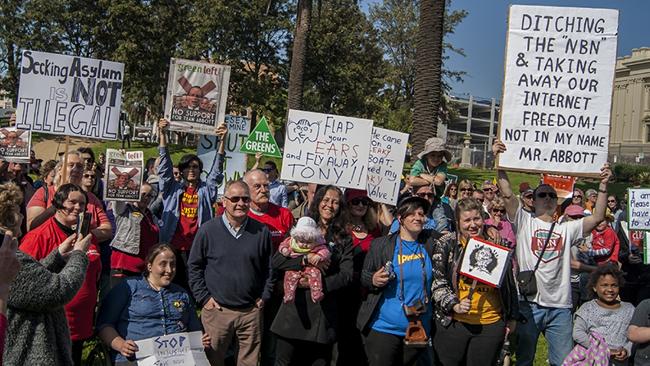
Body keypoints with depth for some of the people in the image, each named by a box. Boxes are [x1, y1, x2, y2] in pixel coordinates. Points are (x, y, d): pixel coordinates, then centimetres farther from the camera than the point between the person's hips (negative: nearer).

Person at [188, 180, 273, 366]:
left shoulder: (261, 231, 2)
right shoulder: (208, 230, -3)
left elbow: (269, 267, 11)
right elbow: (194, 266, 3)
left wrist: (264, 296, 4)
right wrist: (204, 298, -2)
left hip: (251, 311, 2)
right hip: (216, 309, -1)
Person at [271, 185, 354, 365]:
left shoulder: (344, 240, 9)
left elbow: (346, 275, -1)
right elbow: (276, 261, -3)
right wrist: (306, 259, -16)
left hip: (324, 312, 1)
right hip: (295, 308, 0)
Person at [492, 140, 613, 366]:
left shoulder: (566, 229, 13)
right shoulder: (524, 222, 5)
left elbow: (597, 218, 3)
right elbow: (507, 194, -7)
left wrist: (603, 186, -3)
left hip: (560, 307, 2)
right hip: (528, 303, -2)